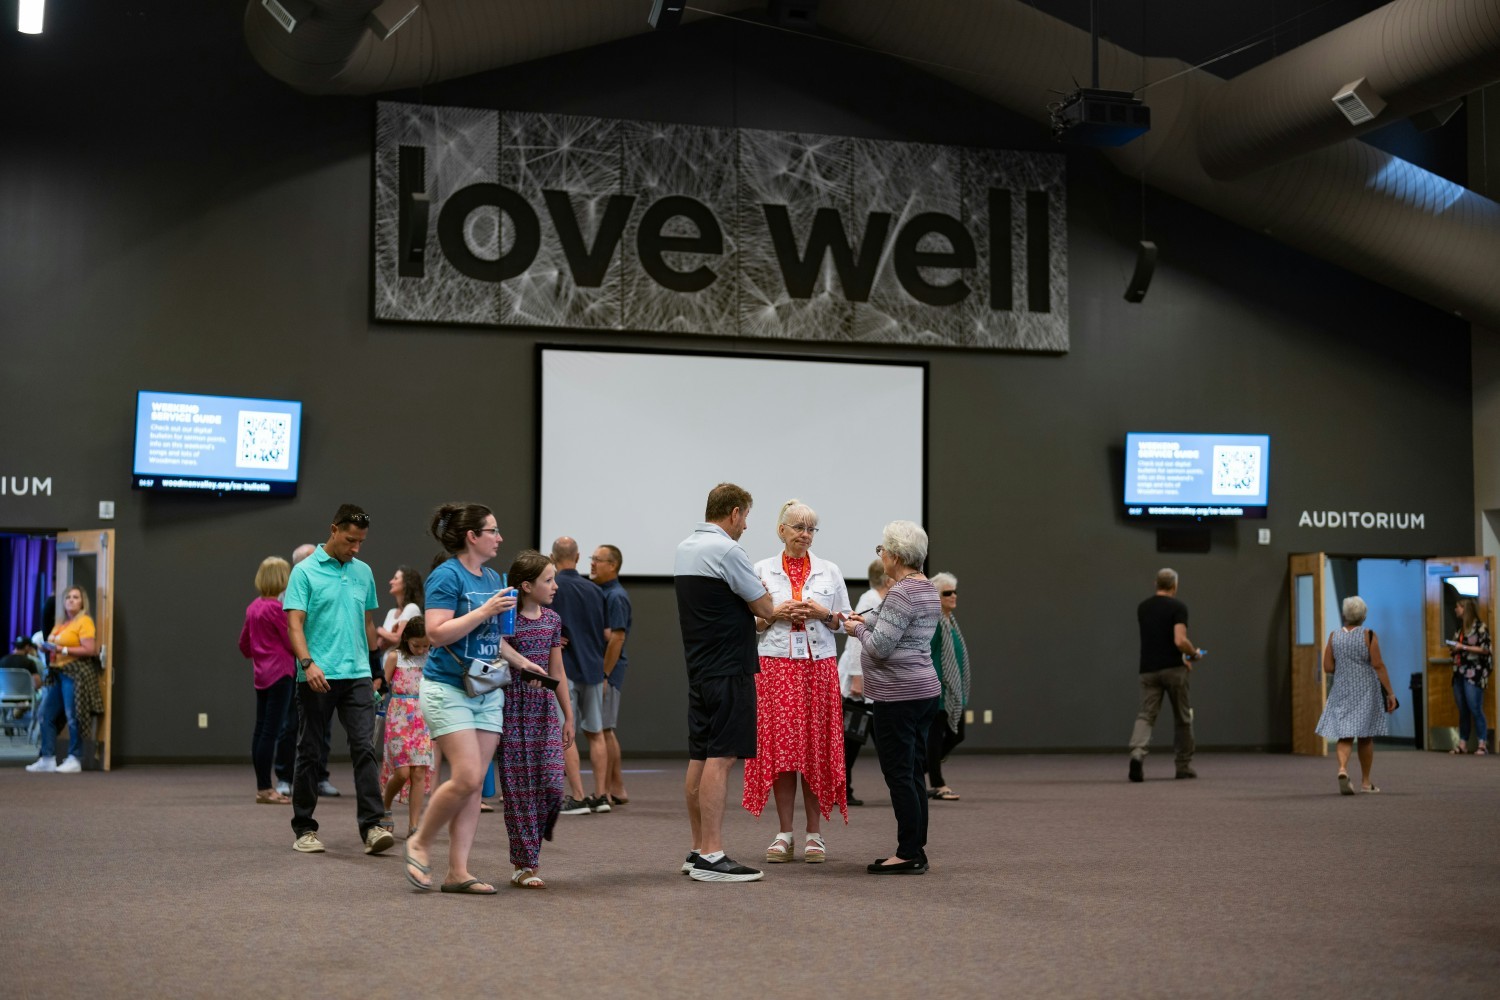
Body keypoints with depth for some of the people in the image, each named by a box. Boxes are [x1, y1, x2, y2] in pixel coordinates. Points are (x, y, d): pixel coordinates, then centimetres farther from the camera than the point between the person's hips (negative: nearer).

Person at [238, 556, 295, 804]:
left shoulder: (253, 607, 9)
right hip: (280, 673, -9)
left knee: (260, 730, 10)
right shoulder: (277, 608, -15)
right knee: (271, 731, -8)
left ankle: (262, 787, 15)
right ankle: (265, 789, -7)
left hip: (261, 674, 9)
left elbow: (244, 644, 18)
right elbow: (293, 643, -12)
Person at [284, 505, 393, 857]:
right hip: (317, 678, -4)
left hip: (357, 676, 4)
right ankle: (304, 829, 15)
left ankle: (372, 827, -10)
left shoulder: (364, 572, 12)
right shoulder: (305, 571, -3)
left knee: (364, 748, -7)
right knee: (310, 754, 5)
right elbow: (294, 624, -10)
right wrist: (307, 662, -24)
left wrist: (372, 667, 20)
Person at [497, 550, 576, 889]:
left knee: (552, 783, -4)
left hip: (545, 709, 5)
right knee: (520, 787, -2)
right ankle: (525, 864, 6)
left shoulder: (552, 619, 10)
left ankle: (529, 848, 18)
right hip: (513, 708, -5)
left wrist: (568, 717, 16)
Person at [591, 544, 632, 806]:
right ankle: (617, 789, 17)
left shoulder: (616, 596, -14)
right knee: (605, 731, 12)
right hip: (598, 669, 10)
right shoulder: (600, 593, 15)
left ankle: (604, 792, -2)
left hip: (607, 670, -10)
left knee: (603, 730, -7)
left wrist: (604, 675, -21)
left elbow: (617, 638, -19)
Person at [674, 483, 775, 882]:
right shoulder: (727, 550, -14)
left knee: (699, 758, 11)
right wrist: (761, 593, 12)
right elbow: (764, 609, -9)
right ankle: (711, 855, -11)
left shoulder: (684, 549, 13)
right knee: (720, 758, -9)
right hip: (729, 668, -9)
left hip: (699, 666, 9)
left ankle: (699, 849, 17)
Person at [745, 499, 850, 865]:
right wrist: (775, 614, -10)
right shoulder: (762, 570, 5)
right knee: (779, 746, -2)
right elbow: (748, 621, 7)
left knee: (817, 748, 0)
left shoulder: (830, 571, 8)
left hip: (819, 666, 1)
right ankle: (784, 833, 5)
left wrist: (823, 613, -8)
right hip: (776, 666, -1)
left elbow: (845, 620, 10)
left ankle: (814, 833, 7)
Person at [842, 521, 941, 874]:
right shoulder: (927, 589, 14)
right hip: (925, 689, 10)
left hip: (899, 695, -10)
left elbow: (879, 647, -19)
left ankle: (909, 854, -1)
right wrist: (868, 623, 16)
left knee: (899, 775, -4)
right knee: (912, 774, 12)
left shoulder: (902, 593, -17)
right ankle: (916, 850, 16)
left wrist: (859, 630, -1)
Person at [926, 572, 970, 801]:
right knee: (936, 735, -2)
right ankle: (937, 785, 5)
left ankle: (923, 767, 26)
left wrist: (962, 692, 23)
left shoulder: (950, 620, 14)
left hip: (953, 692, 10)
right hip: (937, 689, -10)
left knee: (956, 734, 12)